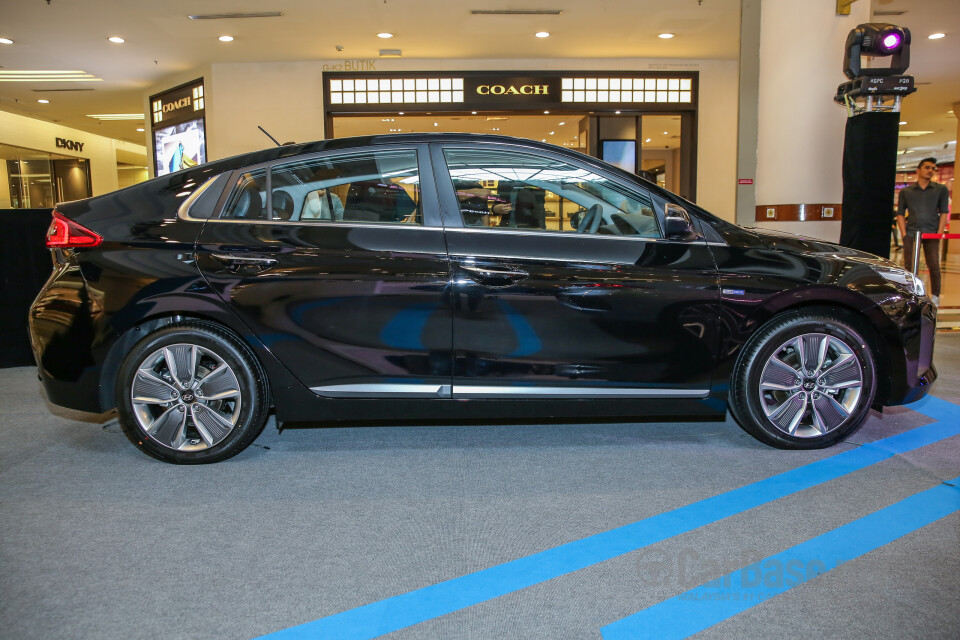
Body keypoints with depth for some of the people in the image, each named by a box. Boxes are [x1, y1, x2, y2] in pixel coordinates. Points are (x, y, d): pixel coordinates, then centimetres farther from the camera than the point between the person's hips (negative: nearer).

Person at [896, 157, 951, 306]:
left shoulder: (941, 189, 12)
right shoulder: (905, 191, 12)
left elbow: (944, 212, 8)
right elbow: (900, 214, 11)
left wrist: (939, 233, -2)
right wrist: (904, 233, -1)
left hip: (931, 233, 0)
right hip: (911, 233, 0)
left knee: (934, 266, -2)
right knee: (909, 266, 0)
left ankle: (935, 296, 9)